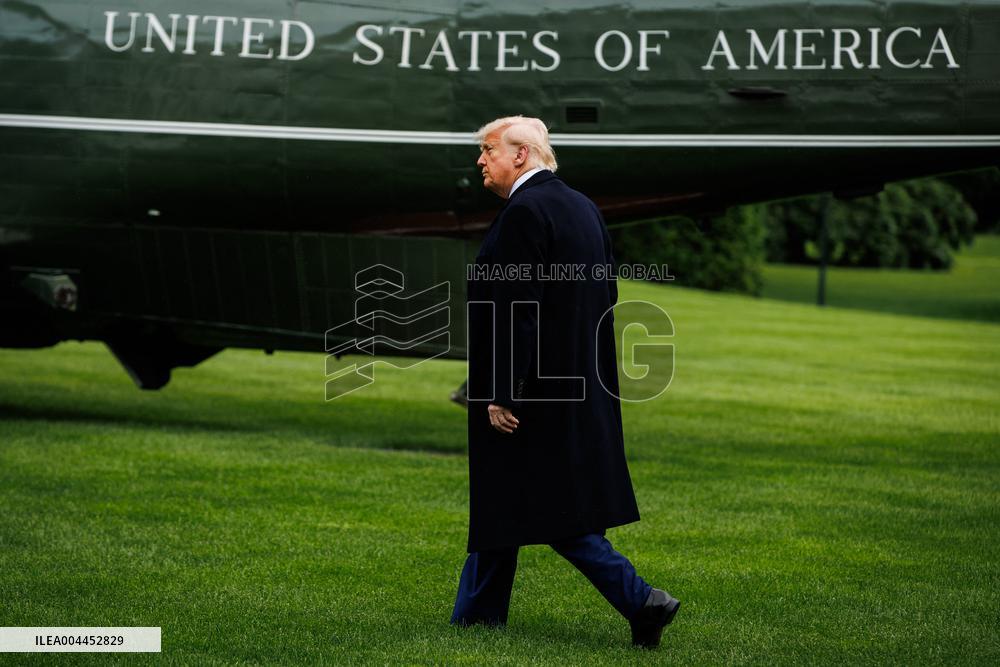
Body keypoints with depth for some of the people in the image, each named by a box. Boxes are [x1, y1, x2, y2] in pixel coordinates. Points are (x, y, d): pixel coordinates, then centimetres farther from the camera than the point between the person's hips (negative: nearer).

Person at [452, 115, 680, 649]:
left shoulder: (524, 212, -16)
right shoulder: (581, 207, 12)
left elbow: (517, 309, -21)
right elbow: (606, 292, 15)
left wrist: (502, 394, -20)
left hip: (534, 391, -10)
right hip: (578, 385, 10)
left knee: (547, 509, -5)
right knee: (499, 500, 16)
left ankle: (638, 600, -9)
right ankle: (477, 615, 24)